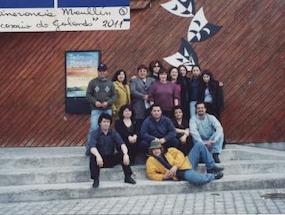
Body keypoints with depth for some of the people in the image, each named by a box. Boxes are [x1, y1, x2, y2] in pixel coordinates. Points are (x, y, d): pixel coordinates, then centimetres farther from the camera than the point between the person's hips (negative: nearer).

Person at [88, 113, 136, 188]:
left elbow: (122, 143, -17)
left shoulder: (113, 133, -2)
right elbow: (92, 146, -28)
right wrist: (98, 156, -48)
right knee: (93, 157, -33)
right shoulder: (95, 133, -10)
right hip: (100, 159, -2)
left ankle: (128, 177, -9)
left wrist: (125, 154, -37)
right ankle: (96, 180, -20)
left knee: (123, 154, -21)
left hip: (111, 159, 2)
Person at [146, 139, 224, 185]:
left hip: (187, 164, 7)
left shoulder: (169, 151, 18)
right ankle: (213, 175, -5)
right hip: (181, 173, -6)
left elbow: (179, 154, 5)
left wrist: (176, 166, -13)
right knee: (198, 180, -39)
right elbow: (151, 174, -1)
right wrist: (163, 177, -14)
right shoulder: (151, 160, 7)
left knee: (199, 146, -2)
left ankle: (211, 168, 3)